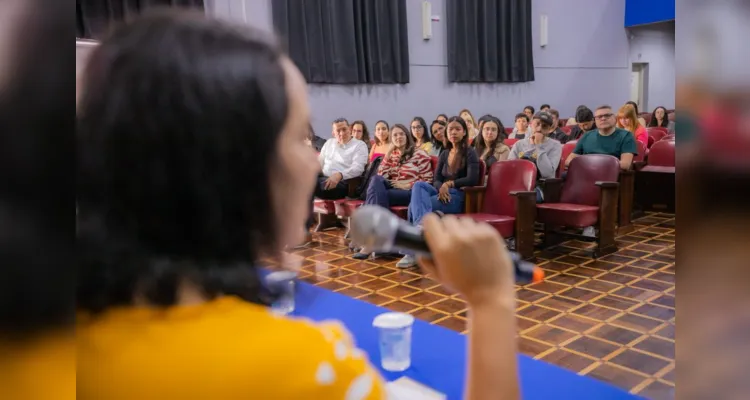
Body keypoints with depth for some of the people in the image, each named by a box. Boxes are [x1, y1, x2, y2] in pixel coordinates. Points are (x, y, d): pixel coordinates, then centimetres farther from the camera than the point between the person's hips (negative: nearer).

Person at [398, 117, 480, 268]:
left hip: (459, 197, -5)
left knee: (415, 205, -27)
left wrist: (449, 183, -17)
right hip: (443, 194, 6)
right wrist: (442, 188, -14)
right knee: (419, 185, -28)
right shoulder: (444, 154, 19)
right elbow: (436, 180, 9)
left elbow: (472, 179, -11)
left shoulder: (470, 153, 2)